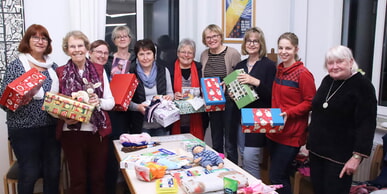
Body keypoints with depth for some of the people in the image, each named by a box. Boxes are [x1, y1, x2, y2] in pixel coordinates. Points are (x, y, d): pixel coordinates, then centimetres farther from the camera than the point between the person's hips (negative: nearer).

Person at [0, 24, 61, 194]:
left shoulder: (53, 66, 8)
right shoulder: (16, 65, -4)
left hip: (51, 127, 4)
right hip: (24, 129, -4)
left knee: (53, 172, 11)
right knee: (30, 174, 4)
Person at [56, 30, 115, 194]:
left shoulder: (99, 70, 5)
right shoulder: (60, 73, 2)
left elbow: (111, 102, 4)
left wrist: (99, 102, -16)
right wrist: (64, 117, -14)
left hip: (98, 132, 1)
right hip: (71, 133, -1)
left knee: (98, 178, 11)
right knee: (77, 179, 11)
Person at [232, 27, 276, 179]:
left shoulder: (269, 65, -6)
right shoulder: (240, 66, 12)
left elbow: (271, 95, -12)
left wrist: (256, 82, -25)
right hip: (240, 115, 6)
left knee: (250, 158, -7)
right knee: (243, 156, 14)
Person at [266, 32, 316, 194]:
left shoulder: (303, 73, -13)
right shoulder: (278, 70, 10)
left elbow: (310, 102, -12)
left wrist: (288, 113, -22)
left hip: (291, 134, -7)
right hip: (274, 131, 7)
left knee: (276, 177, -4)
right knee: (281, 176, 17)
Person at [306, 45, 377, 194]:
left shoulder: (362, 85, -10)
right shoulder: (327, 81, 9)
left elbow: (367, 124, -15)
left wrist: (357, 156, -21)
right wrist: (310, 142, 20)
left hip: (340, 156, -6)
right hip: (316, 150, 6)